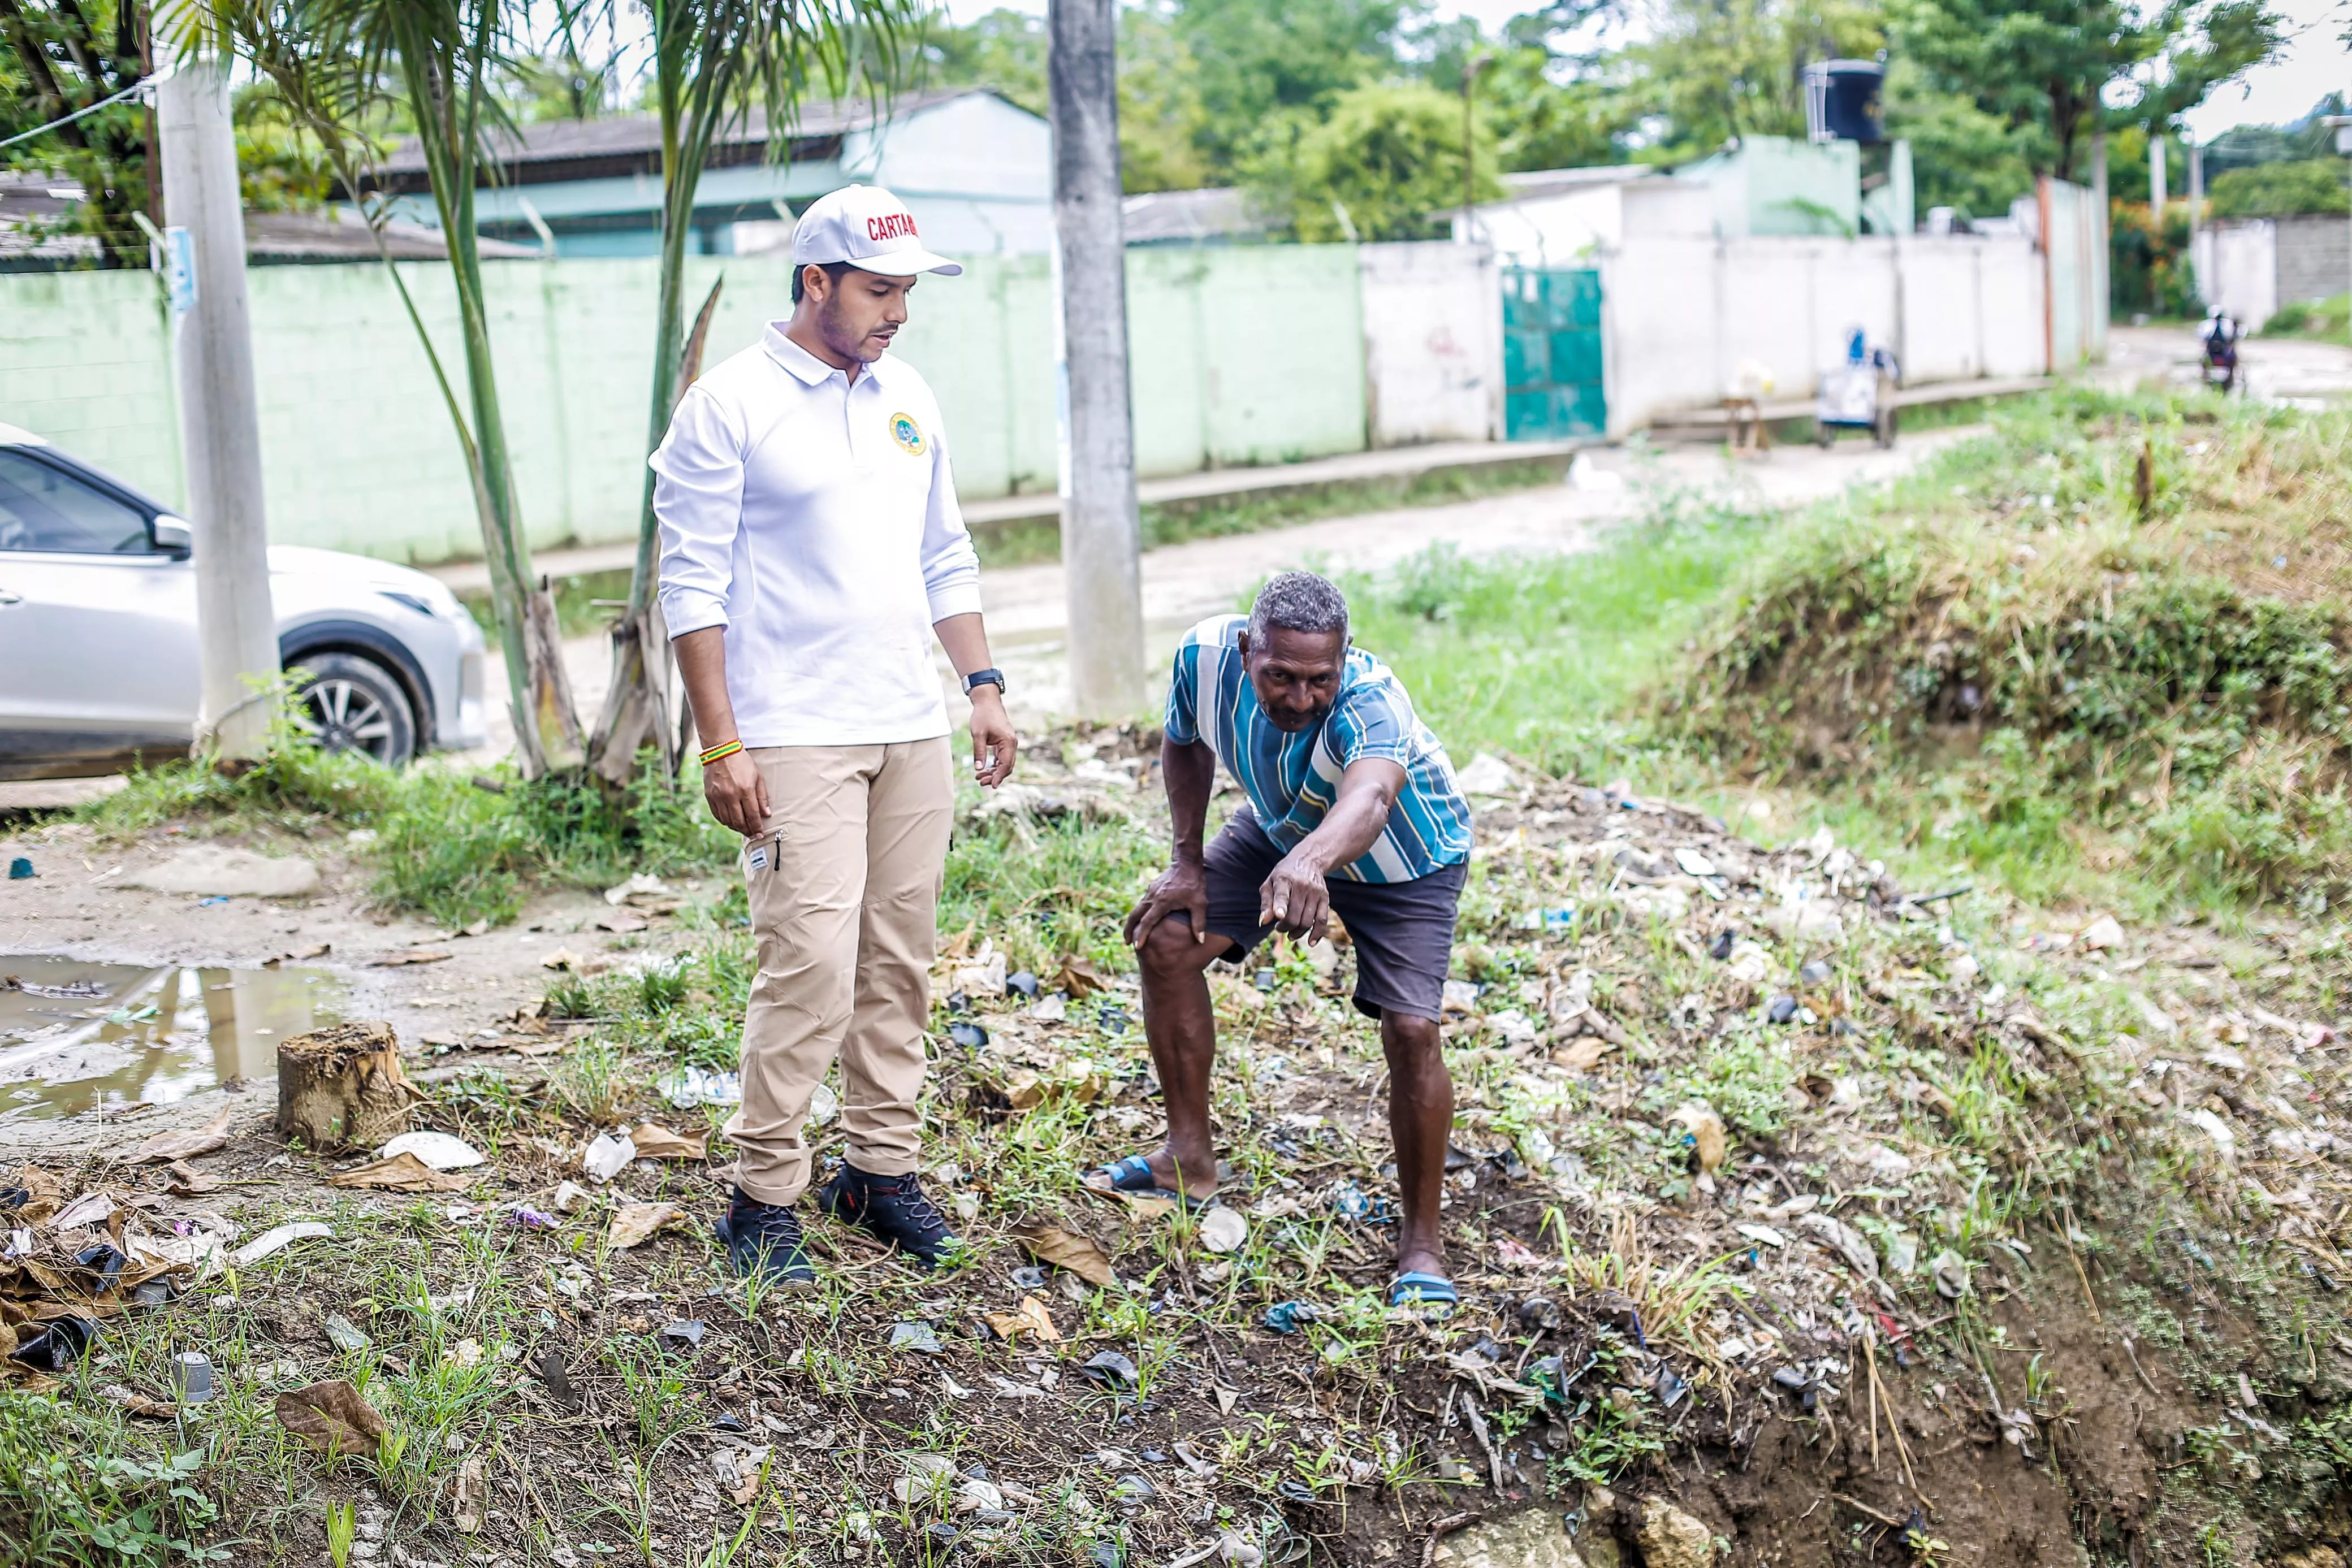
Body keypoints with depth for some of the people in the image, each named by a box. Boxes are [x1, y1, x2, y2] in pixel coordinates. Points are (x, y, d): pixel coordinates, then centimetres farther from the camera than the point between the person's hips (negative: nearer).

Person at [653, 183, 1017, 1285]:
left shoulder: (908, 400, 14)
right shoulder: (729, 406, -6)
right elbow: (693, 586, -8)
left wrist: (983, 687, 12)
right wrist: (719, 745, -13)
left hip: (914, 735, 6)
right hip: (794, 738, -6)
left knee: (899, 961, 9)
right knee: (811, 964, -11)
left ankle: (882, 1168, 20)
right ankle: (765, 1199, 0)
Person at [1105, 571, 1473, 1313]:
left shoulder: (1369, 700, -44)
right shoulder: (1206, 654, -29)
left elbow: (1370, 796, -67)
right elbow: (1186, 745, -5)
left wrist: (1308, 864, -86)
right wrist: (1187, 861, -10)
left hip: (1403, 863, -5)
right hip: (1280, 831, 5)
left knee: (1411, 1029, -19)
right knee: (1165, 939, -5)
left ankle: (1422, 1243, -1)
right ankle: (1189, 1162, 11)